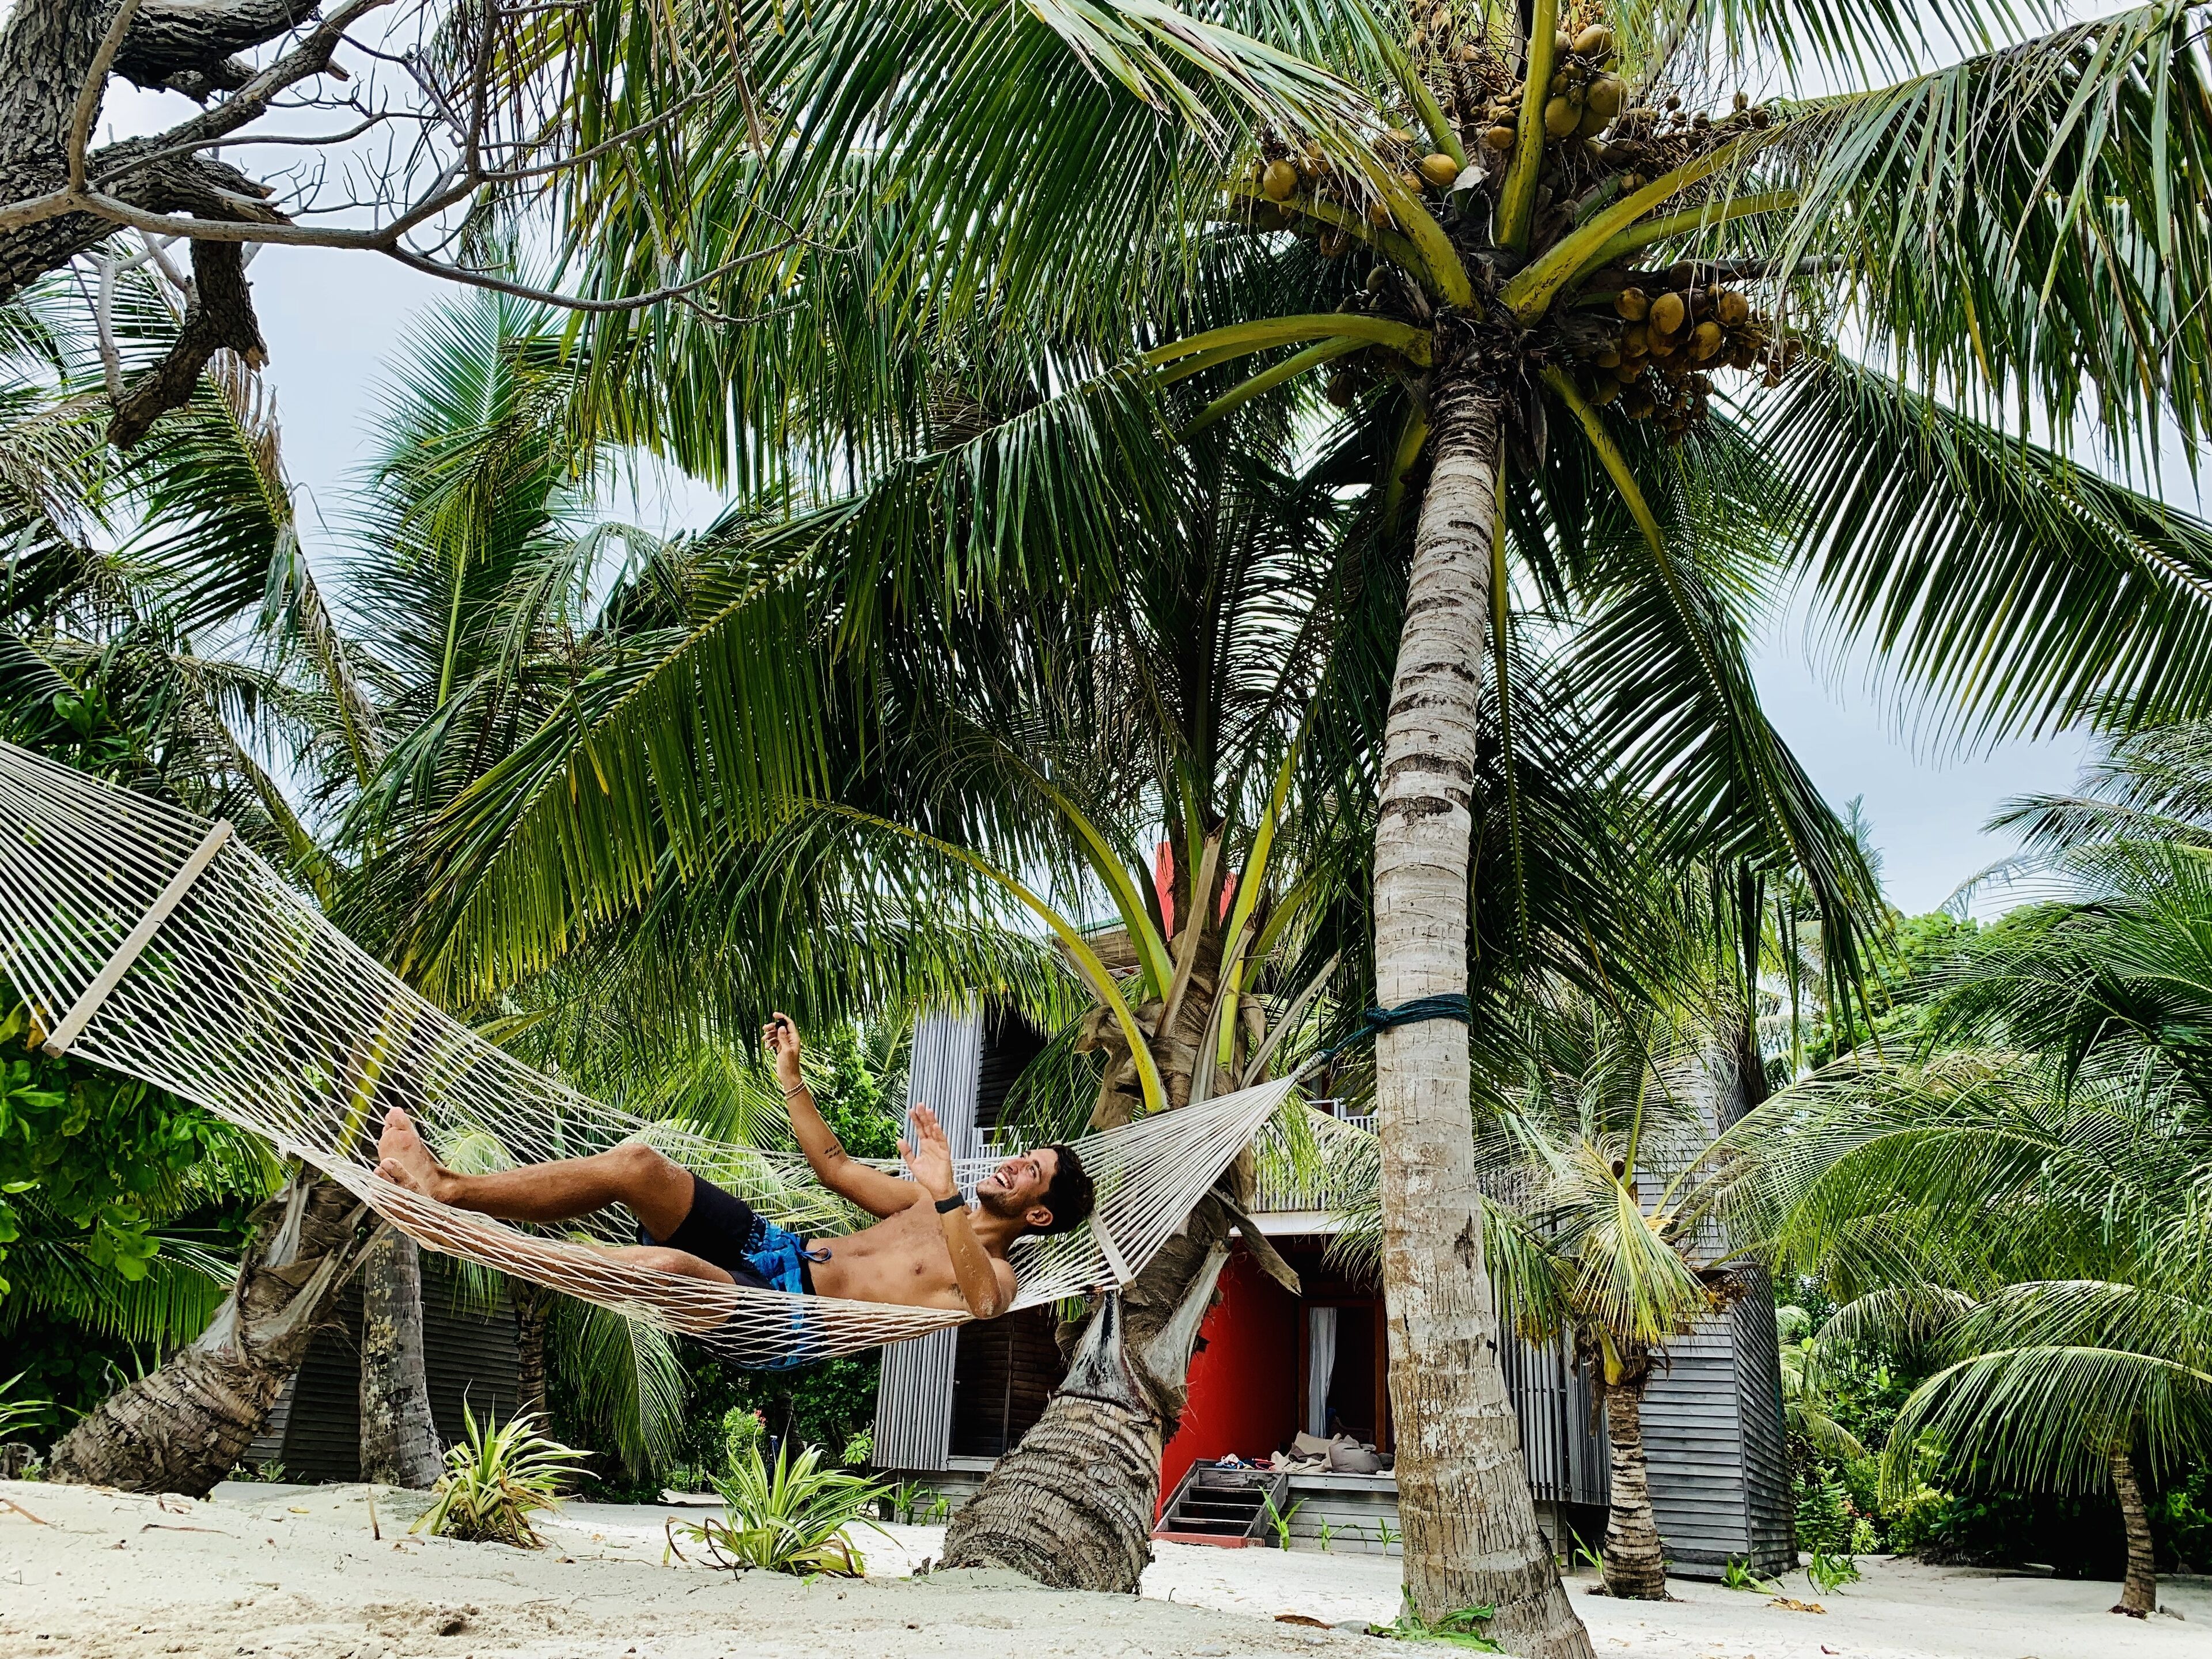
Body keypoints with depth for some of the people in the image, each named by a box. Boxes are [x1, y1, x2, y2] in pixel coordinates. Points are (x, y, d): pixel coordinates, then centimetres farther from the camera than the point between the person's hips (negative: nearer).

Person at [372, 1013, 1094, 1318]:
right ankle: (448, 1188, -10)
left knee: (669, 1267, -37)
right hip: (776, 1248, 8)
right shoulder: (933, 1205, 22)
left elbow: (981, 1304, -31)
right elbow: (838, 1169, 29)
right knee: (635, 1162, -11)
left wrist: (946, 1197, -40)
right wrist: (792, 1080, 21)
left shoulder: (996, 1274, -4)